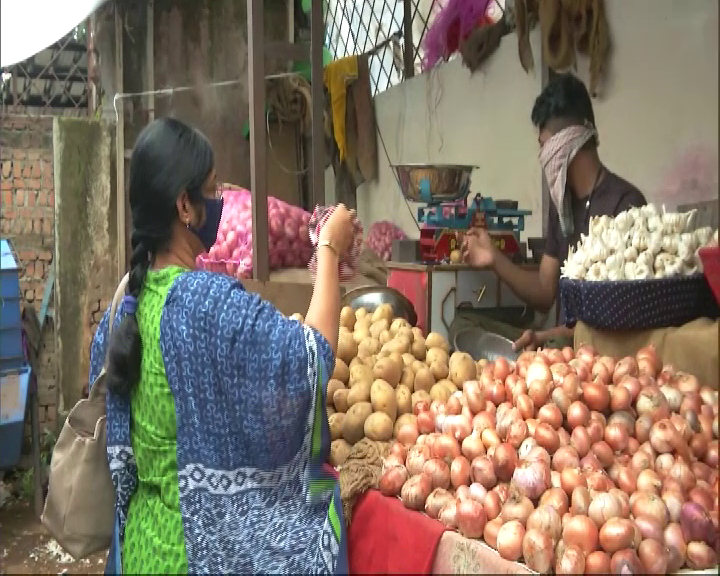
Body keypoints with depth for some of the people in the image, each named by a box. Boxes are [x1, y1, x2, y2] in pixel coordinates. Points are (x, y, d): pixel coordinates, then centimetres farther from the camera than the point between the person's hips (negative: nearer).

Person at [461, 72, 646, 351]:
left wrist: (549, 337, -27)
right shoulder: (562, 202, 11)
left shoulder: (624, 202, -15)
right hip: (566, 342, 7)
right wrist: (496, 260, -3)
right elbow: (545, 294, 12)